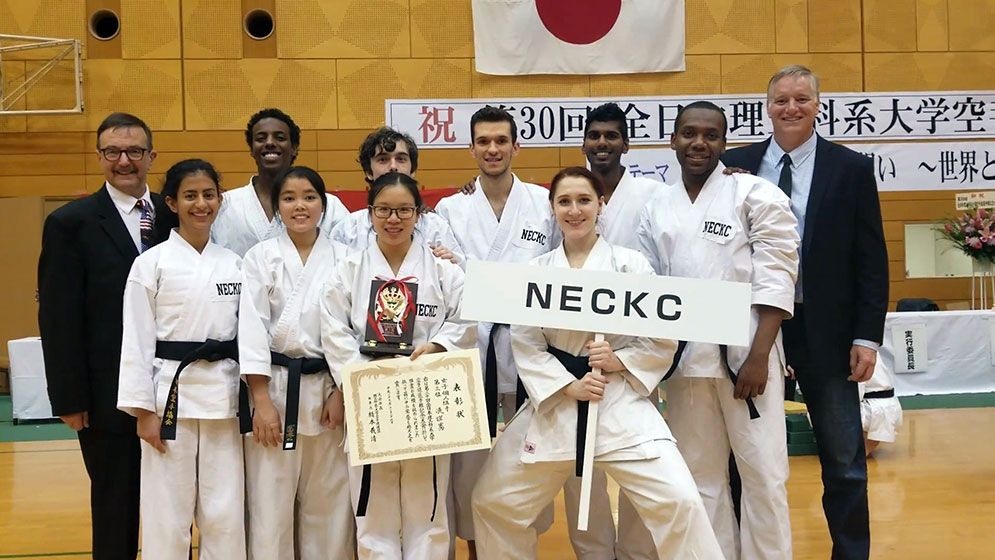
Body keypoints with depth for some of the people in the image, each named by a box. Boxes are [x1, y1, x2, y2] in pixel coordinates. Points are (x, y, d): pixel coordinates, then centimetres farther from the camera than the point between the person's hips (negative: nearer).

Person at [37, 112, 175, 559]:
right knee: (116, 511, 8)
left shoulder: (174, 217, 6)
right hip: (108, 399, -3)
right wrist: (69, 399, -9)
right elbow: (57, 318, -6)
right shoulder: (71, 223, -3)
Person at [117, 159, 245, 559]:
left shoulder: (233, 264, 8)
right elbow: (137, 338, -4)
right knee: (167, 513, 3)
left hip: (223, 395, 3)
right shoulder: (152, 263, -3)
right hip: (171, 392, -3)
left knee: (225, 514, 7)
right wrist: (143, 410, -8)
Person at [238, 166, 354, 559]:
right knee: (270, 501, 1)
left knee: (327, 503, 7)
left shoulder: (342, 259, 3)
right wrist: (262, 401, -10)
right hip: (275, 387, -1)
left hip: (328, 389, 1)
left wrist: (341, 393, -5)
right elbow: (252, 329, -5)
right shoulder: (260, 257, 0)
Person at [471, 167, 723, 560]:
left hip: (622, 406, -2)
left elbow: (662, 341, 0)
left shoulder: (631, 264, -2)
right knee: (493, 501, 11)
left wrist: (618, 361, -16)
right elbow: (525, 346, -2)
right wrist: (568, 385, -15)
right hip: (554, 406, 3)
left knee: (678, 502, -14)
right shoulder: (536, 271, 3)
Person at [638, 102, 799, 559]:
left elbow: (775, 281, -8)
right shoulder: (657, 208, 9)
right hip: (684, 357, 4)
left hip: (744, 352, -4)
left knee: (762, 471, 1)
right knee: (700, 475, 11)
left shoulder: (757, 195, -3)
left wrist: (758, 356, -14)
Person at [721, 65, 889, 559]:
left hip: (825, 332, -1)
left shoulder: (851, 169, 0)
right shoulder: (737, 165, 3)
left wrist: (867, 336, -6)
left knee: (844, 462, 6)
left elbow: (871, 259, -1)